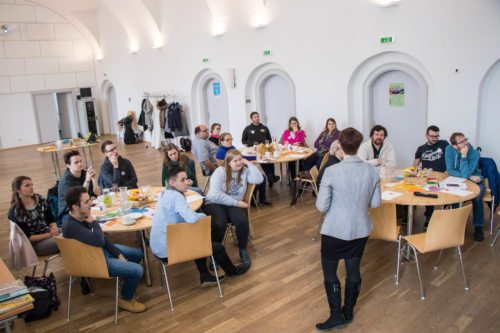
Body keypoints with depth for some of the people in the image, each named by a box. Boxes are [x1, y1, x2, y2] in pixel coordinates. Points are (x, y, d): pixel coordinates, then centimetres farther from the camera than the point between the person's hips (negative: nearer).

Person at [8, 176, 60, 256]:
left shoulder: (40, 199, 1)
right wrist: (49, 235, -23)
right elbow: (26, 237, -13)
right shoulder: (15, 212, -14)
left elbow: (51, 219, 6)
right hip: (33, 243, -5)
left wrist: (54, 228, -17)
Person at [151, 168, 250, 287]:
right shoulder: (176, 196, -21)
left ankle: (205, 276, 34)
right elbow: (192, 218, -33)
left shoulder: (165, 193, 7)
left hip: (158, 246, 10)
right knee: (217, 247, 5)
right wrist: (203, 215, -12)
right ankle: (232, 271, 34)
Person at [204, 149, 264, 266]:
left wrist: (249, 164, -11)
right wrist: (236, 202, -18)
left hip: (234, 205, 3)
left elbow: (259, 180, -14)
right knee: (219, 224, -34)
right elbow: (215, 194, -19)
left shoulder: (244, 171, 3)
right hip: (215, 203, -3)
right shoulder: (220, 171, -9)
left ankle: (243, 250, -4)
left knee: (242, 221, -29)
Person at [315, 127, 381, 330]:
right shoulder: (372, 171, -7)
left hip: (335, 231, -4)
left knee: (330, 272, 14)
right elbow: (375, 203, 2)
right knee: (353, 271, 18)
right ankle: (349, 312, 34)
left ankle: (336, 315, 19)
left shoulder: (332, 171, -20)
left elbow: (322, 207, -16)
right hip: (361, 230, 4)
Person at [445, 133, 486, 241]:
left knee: (477, 196, -31)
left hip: (474, 181, -1)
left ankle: (478, 227, -14)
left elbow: (465, 174, -29)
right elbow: (450, 170, -15)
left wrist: (464, 156, -33)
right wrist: (469, 177, -22)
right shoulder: (449, 149, -14)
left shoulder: (474, 153, -20)